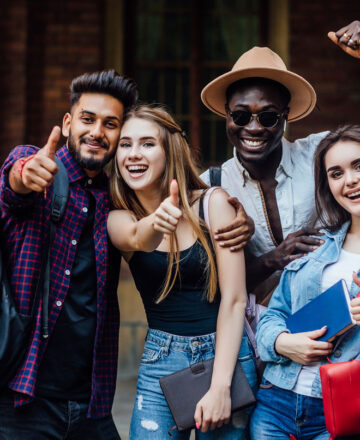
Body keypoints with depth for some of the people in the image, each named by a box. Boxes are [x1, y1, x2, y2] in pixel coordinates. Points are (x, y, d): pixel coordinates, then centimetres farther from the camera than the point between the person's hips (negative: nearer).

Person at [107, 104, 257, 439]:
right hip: (160, 362, 2)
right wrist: (156, 224, -48)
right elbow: (136, 238, -24)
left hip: (226, 354, -1)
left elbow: (234, 299, -10)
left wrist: (220, 386, -16)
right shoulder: (118, 219, 1)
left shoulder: (212, 203, -6)